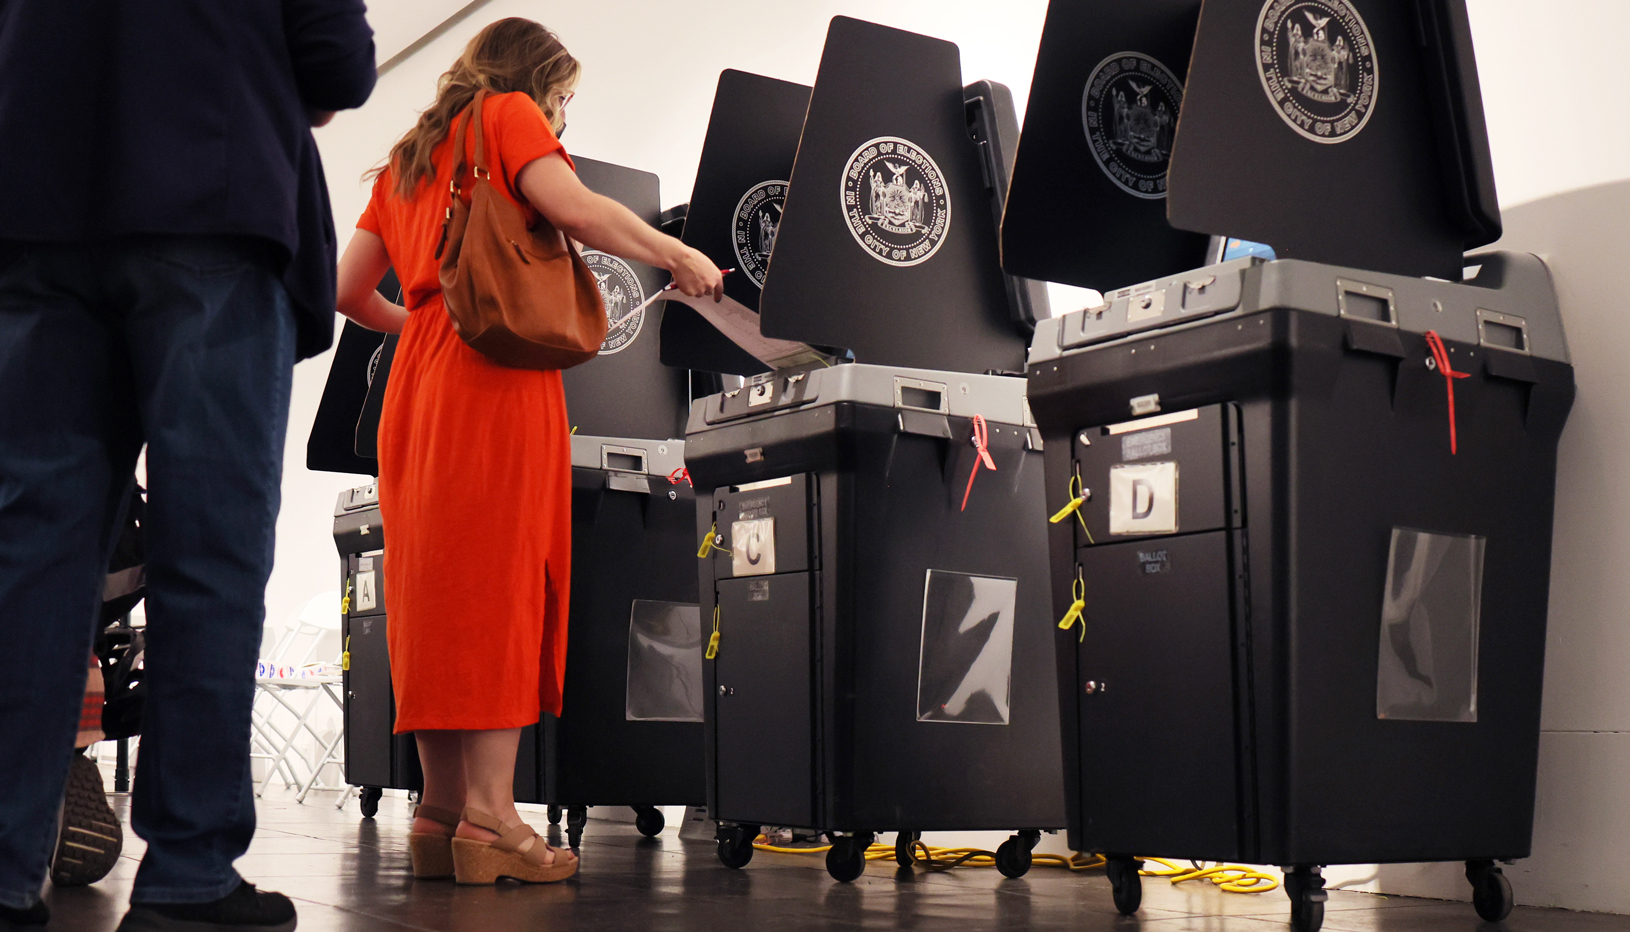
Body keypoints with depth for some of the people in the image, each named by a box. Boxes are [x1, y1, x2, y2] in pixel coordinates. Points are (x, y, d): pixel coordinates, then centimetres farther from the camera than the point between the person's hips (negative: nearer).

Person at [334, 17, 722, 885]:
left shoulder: (406, 161, 28)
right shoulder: (508, 115, 7)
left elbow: (347, 291, 27)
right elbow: (573, 208, -11)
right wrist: (679, 256, -2)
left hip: (418, 387, 8)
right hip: (499, 376, -7)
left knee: (436, 586, 3)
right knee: (501, 583, -12)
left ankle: (439, 813, 2)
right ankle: (488, 818, -17)